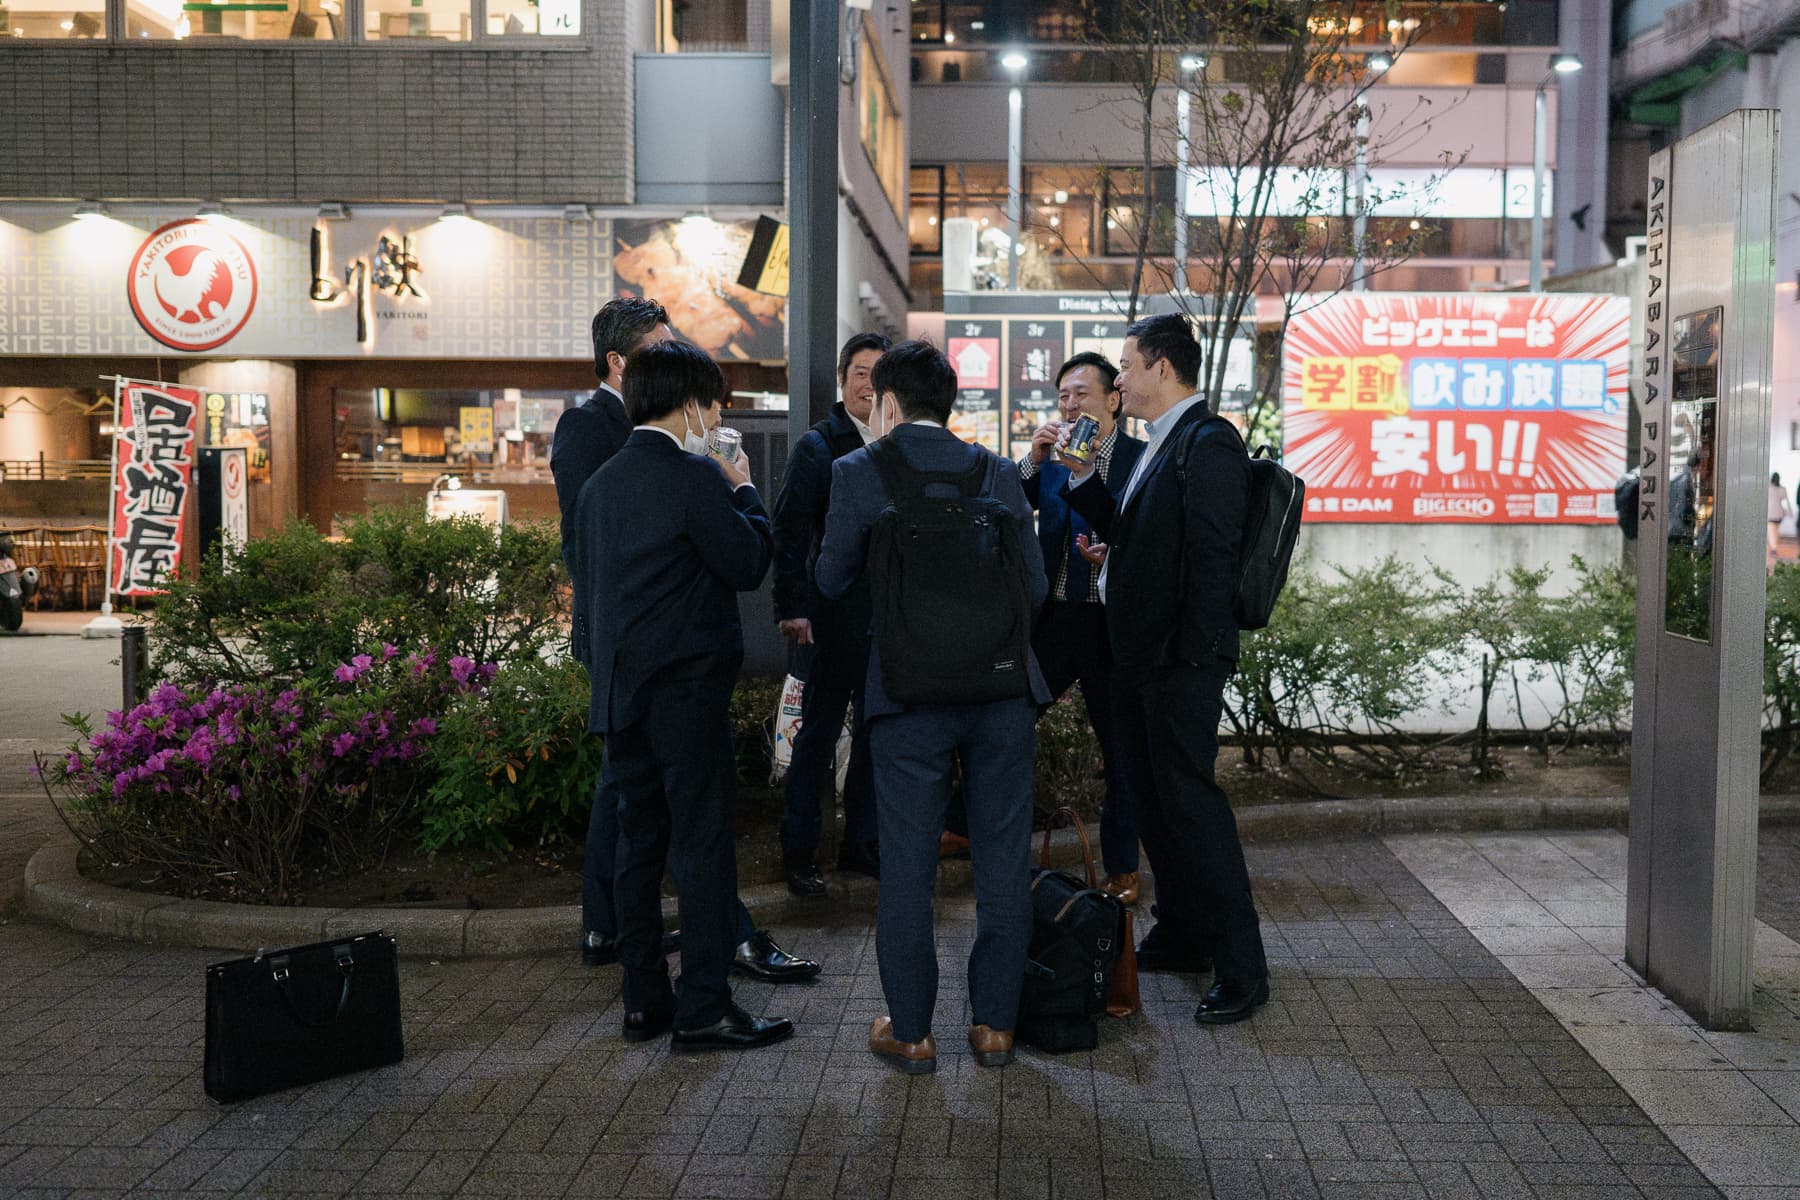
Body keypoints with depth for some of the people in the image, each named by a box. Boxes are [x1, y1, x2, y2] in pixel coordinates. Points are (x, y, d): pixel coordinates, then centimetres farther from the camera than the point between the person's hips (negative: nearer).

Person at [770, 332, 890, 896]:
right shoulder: (816, 447, -4)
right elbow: (790, 533, -8)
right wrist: (792, 608, -17)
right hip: (836, 615, -5)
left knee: (875, 732, 12)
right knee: (818, 732, 1)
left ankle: (861, 844, 25)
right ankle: (799, 854, 11)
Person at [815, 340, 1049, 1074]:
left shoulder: (858, 473, -3)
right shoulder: (1000, 475, 5)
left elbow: (832, 581, 4)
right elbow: (1033, 588, 6)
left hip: (909, 691, -2)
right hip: (1001, 689, 3)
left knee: (907, 866, 8)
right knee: (1003, 860, 12)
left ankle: (911, 1032, 17)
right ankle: (995, 1025, 20)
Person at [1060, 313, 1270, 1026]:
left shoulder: (1209, 444, -15)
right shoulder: (1159, 446, 16)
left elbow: (1211, 558, -20)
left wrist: (1191, 656, -22)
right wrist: (1081, 477, 11)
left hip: (1181, 659, -10)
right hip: (1138, 653, 10)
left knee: (1189, 796, -8)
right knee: (1151, 795, 17)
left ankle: (1241, 968, 0)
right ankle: (1181, 937, 31)